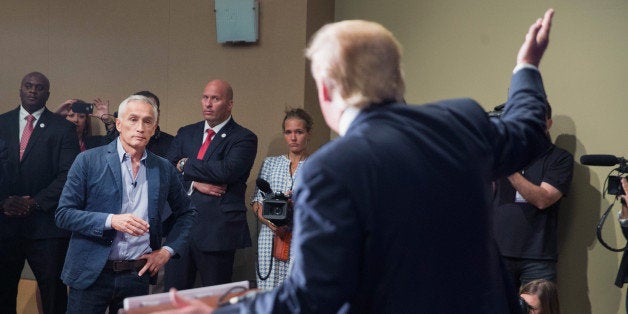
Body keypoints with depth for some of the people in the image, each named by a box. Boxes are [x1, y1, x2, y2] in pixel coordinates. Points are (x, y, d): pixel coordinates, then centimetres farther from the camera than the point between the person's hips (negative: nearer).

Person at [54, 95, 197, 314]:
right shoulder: (89, 161, -3)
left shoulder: (164, 169, 7)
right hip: (91, 274, -2)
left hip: (138, 276, 3)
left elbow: (187, 213, 19)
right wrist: (111, 221, -19)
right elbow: (63, 214, -7)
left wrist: (168, 250, 5)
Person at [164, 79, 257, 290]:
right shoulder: (186, 133, 14)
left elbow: (226, 171, -19)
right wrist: (194, 183, -13)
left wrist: (186, 166, -7)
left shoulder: (243, 138, -2)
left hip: (218, 231, -4)